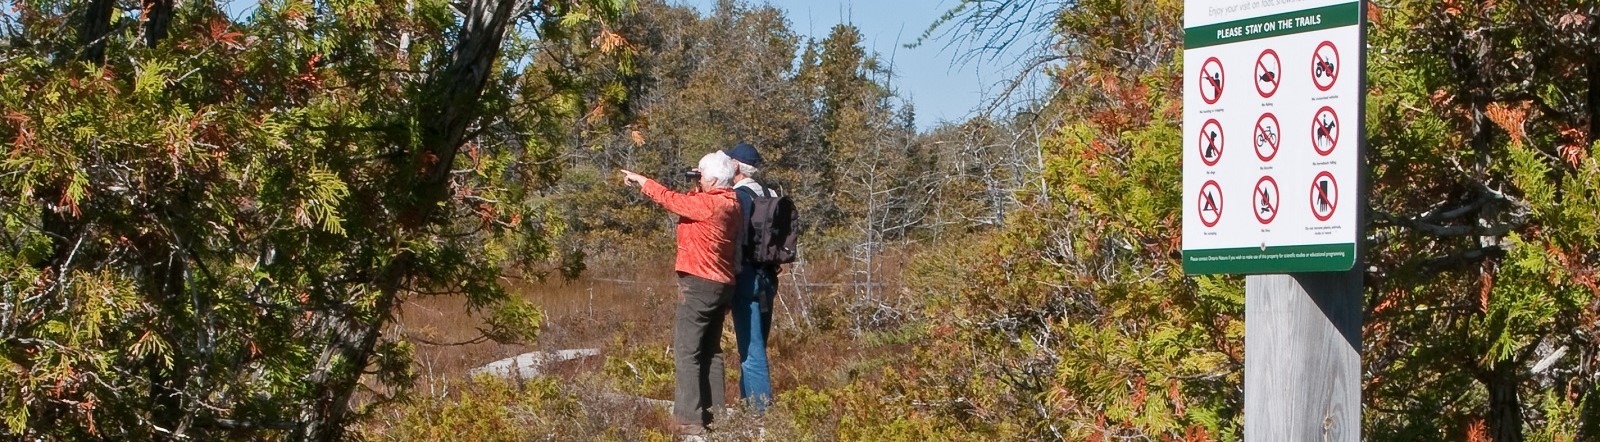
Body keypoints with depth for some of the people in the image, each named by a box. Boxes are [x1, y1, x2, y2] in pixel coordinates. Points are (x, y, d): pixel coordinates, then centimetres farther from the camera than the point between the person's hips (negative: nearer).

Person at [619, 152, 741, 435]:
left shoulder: (708, 204, -16)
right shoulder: (729, 205, 10)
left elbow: (671, 199, -8)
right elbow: (688, 201, 20)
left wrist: (641, 180, 5)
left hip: (699, 284, -9)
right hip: (721, 285, 9)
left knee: (686, 351, -7)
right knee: (710, 350, 16)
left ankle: (690, 418, -10)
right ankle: (714, 411, 19)